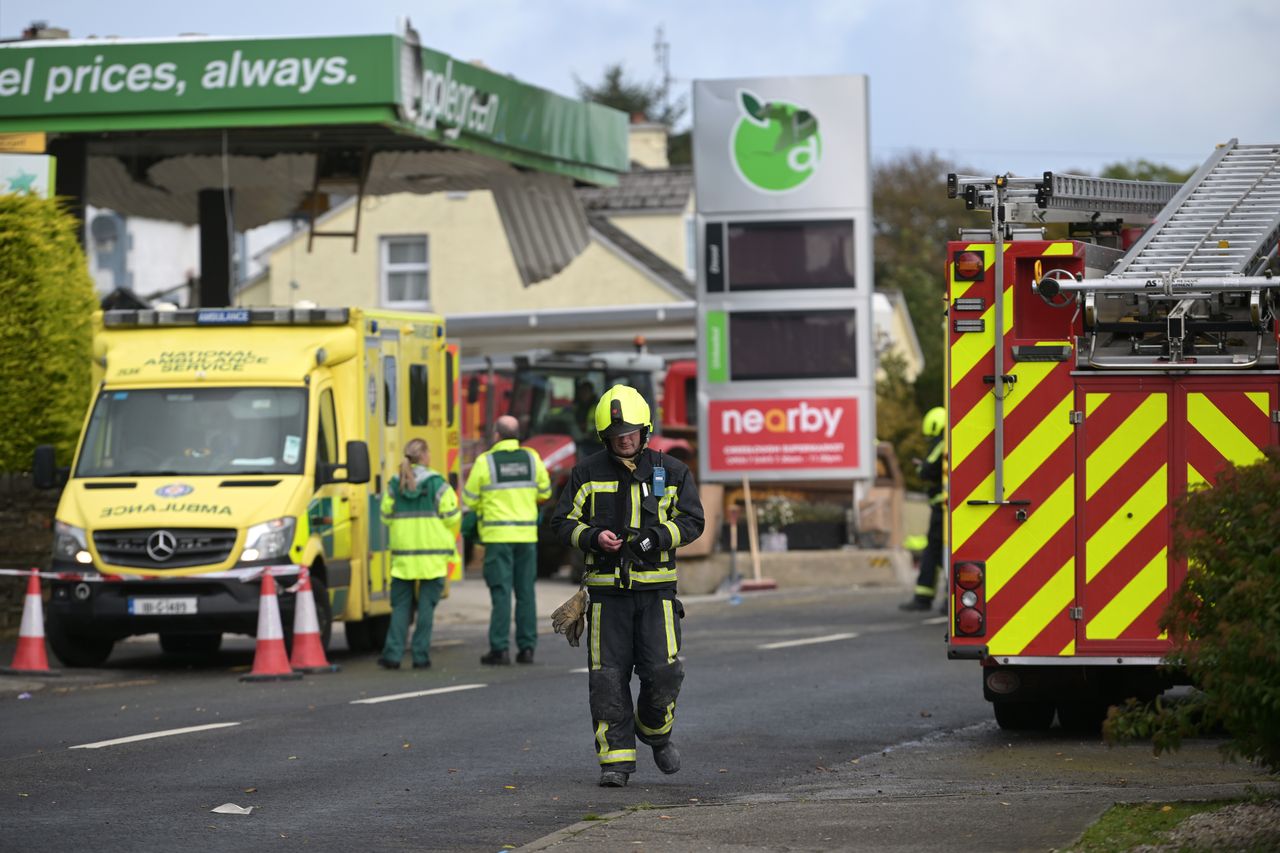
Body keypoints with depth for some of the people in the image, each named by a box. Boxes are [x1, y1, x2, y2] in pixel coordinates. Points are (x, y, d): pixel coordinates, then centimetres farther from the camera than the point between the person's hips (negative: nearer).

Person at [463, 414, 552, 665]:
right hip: (527, 535, 3)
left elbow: (470, 500, -3)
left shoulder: (485, 462, -6)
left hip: (498, 535, -3)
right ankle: (527, 647, 8)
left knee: (501, 592, -3)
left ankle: (500, 648, -6)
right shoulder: (531, 458, 4)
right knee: (525, 591, 8)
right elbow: (544, 492, 13)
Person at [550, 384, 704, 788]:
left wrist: (656, 537, -14)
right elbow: (564, 522, 7)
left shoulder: (670, 471, 6)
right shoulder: (588, 473, 6)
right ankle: (616, 757, 2)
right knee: (608, 678, -4)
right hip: (606, 589, 0)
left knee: (662, 671, -7)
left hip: (655, 587, 0)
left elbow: (691, 520, 4)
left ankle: (655, 729, 22)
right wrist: (593, 537, -13)